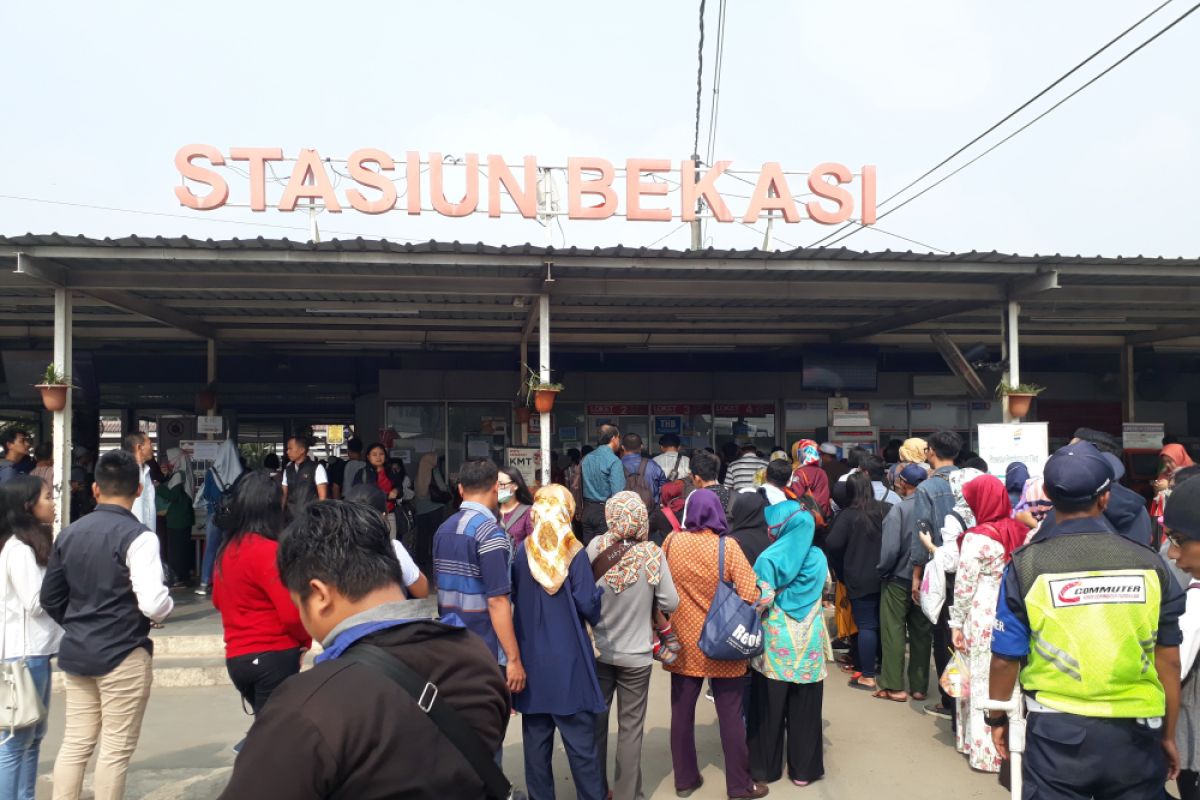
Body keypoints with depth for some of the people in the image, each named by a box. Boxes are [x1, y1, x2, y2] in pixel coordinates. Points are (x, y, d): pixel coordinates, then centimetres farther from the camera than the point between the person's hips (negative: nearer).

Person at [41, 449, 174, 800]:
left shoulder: (69, 534, 6)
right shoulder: (138, 536, -17)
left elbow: (50, 598, 12)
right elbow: (153, 604, -24)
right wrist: (169, 604, -2)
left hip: (76, 653, 7)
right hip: (123, 655, -6)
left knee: (75, 744, 14)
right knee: (116, 750, 5)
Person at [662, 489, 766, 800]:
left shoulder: (672, 542, -7)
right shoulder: (728, 547, -16)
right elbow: (751, 595, -18)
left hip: (683, 642, 3)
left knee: (682, 711, 14)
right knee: (730, 715, 10)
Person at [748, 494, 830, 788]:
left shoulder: (768, 559, -13)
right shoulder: (818, 557, 0)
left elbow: (761, 601, -14)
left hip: (775, 643, -3)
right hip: (808, 643, 3)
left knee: (769, 709, 9)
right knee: (804, 711, 12)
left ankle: (765, 768, 19)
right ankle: (804, 769, 20)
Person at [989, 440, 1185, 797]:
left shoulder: (1026, 566, -9)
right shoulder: (1149, 564, -4)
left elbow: (1005, 659, -5)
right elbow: (1169, 662, 2)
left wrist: (997, 719, 12)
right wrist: (1168, 735, 15)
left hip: (1059, 734, -2)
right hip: (1136, 735, 2)